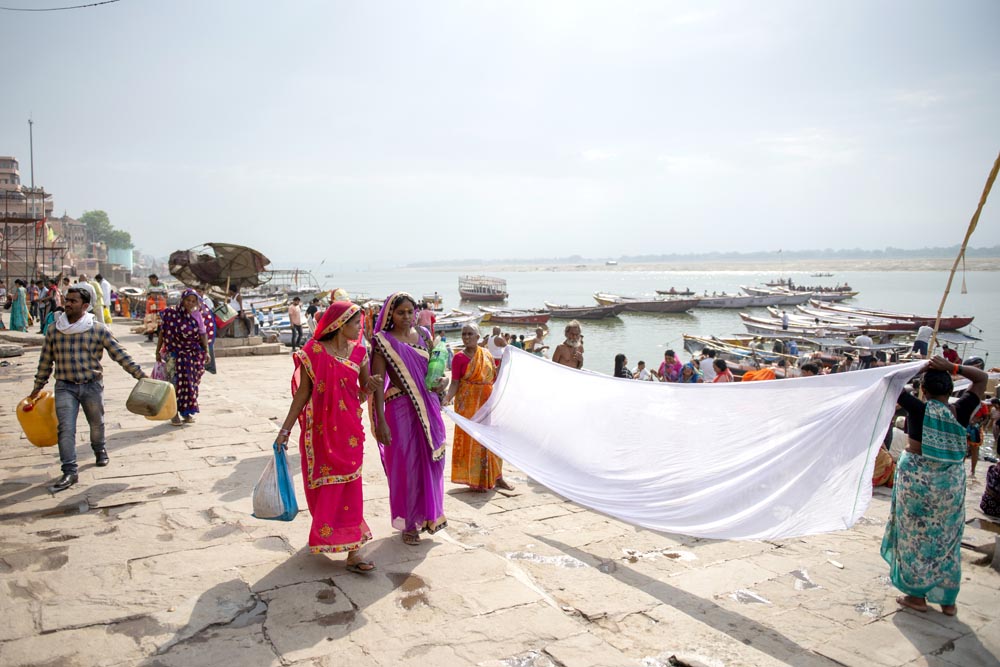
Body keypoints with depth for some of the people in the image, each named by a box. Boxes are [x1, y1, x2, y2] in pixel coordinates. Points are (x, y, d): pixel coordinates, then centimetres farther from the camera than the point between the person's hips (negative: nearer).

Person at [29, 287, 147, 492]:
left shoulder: (98, 330, -7)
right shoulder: (53, 331, 1)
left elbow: (120, 354, -5)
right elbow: (45, 361, 10)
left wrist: (140, 375, -9)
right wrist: (37, 388, 16)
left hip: (92, 385, -1)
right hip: (65, 387, 1)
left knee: (97, 424, 16)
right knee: (66, 429, -10)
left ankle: (100, 450, 45)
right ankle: (69, 472, -7)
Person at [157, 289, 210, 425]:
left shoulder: (197, 315, 1)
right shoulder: (170, 314, -7)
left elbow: (203, 334, 3)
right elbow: (162, 333, 0)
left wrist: (206, 351, -5)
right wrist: (158, 351, 1)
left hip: (194, 355, 3)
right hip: (175, 354, -3)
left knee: (190, 383, 8)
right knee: (175, 383, -4)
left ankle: (186, 412, 21)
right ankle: (174, 413, 7)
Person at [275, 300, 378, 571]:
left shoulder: (359, 352, 2)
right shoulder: (314, 351, -9)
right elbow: (303, 392, -5)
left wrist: (370, 385, -14)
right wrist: (286, 429, -6)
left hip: (349, 429, 2)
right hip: (322, 428, -2)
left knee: (349, 485, 1)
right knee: (323, 485, 12)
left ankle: (352, 551, 5)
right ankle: (323, 534, 34)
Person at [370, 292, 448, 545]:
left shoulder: (423, 335, 8)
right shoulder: (384, 341, -7)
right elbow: (377, 382, -11)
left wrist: (443, 380, -5)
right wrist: (381, 421, -18)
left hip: (429, 407, 5)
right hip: (401, 409, -5)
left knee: (431, 460, 11)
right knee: (405, 464, 3)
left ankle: (428, 514, 30)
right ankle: (408, 523, 19)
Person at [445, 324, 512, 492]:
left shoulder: (486, 354, 6)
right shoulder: (459, 357, -8)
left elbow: (493, 378, 13)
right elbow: (455, 383, -12)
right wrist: (447, 398, -27)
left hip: (487, 401, 5)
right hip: (468, 404, -5)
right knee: (471, 440, -1)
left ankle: (497, 477, 22)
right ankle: (475, 480, 9)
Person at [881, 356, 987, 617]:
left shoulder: (918, 409, -14)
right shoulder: (959, 412, -6)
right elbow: (982, 378, 7)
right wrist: (951, 367, -4)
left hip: (916, 478, -3)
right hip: (951, 481, 3)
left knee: (916, 536, 9)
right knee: (947, 539, 14)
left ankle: (917, 596, 18)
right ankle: (947, 600, 25)